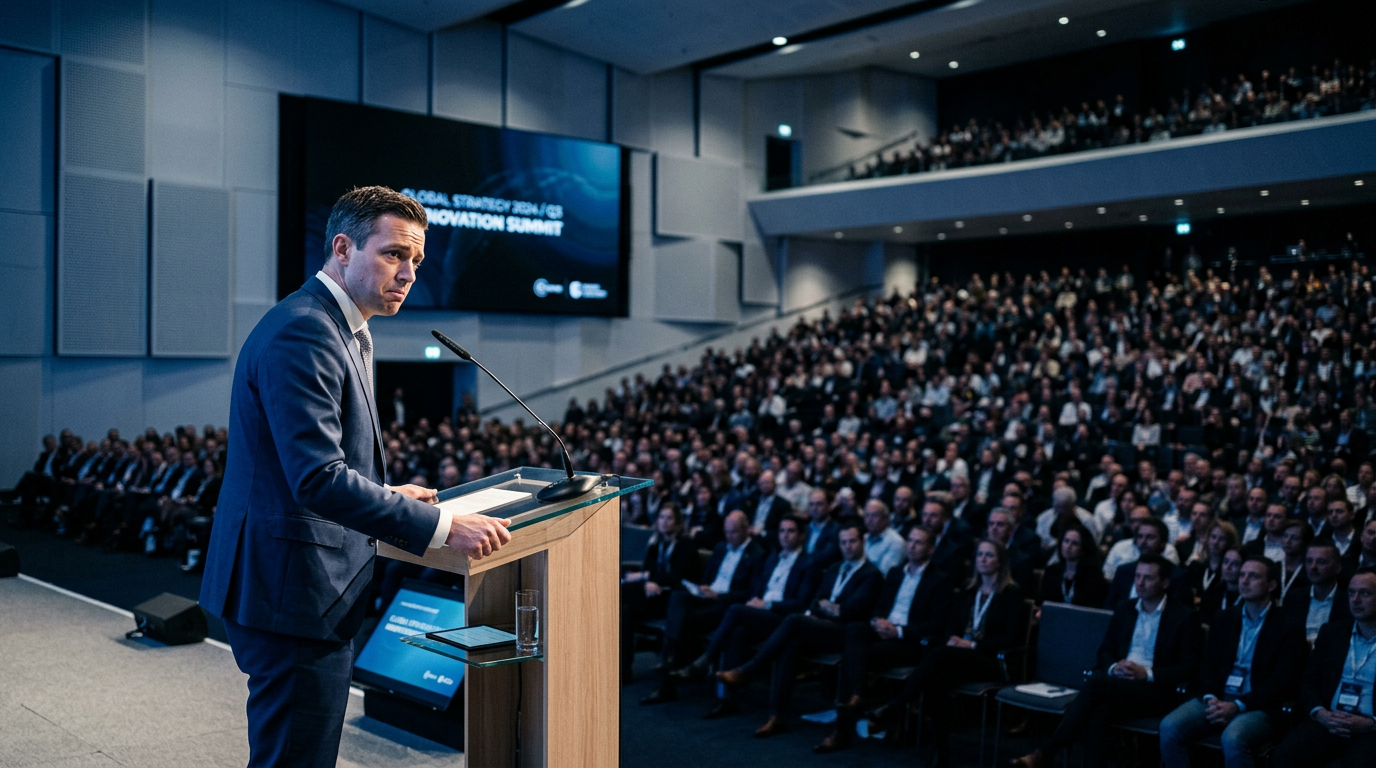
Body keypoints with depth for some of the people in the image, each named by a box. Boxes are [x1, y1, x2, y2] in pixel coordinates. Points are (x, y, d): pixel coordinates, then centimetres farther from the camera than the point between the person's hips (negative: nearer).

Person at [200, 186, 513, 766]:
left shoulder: (339, 328, 14)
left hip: (309, 589, 11)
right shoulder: (301, 333, -20)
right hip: (293, 591, -11)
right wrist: (442, 527, -27)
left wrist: (386, 496, 16)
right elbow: (319, 480, -28)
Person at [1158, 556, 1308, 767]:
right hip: (1217, 699, 4)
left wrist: (1237, 706, -19)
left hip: (1259, 706, -4)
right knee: (1169, 727, -24)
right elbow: (1208, 666, 11)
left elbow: (1282, 684, -8)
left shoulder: (1289, 628, 1)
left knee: (1232, 738, -37)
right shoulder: (1224, 619, 16)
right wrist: (1210, 698, -11)